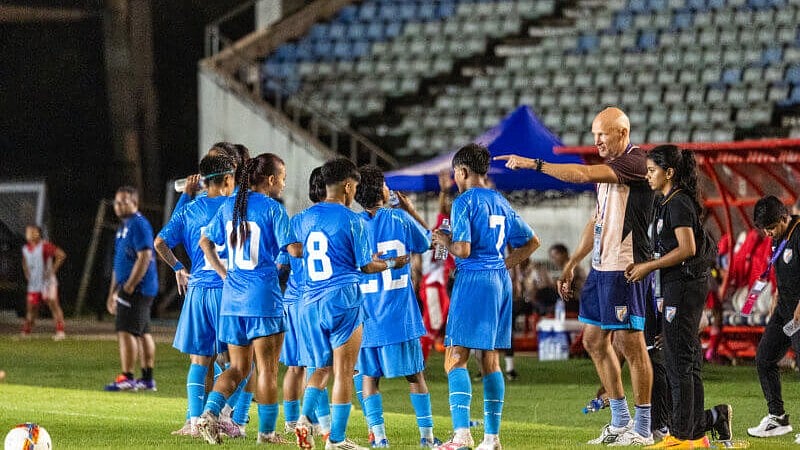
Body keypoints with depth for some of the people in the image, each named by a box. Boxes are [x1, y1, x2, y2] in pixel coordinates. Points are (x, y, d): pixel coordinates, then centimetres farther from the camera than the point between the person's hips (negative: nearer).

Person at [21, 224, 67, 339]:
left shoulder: (45, 246, -11)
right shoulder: (25, 249, 11)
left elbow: (61, 255, -14)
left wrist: (53, 269, -14)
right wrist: (27, 274, 15)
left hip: (47, 282, -6)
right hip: (33, 284, 6)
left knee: (53, 304, -12)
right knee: (31, 308, 10)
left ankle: (60, 331, -14)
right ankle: (25, 333, 22)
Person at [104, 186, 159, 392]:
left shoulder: (139, 224, -12)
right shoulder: (124, 226, 19)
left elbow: (144, 258, -20)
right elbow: (119, 264, 24)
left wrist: (127, 288, -21)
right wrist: (112, 293, 22)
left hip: (136, 288, -10)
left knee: (126, 331, -13)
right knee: (142, 333, 11)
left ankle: (127, 378, -14)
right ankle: (147, 379, 13)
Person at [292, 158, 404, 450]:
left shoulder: (305, 218, 8)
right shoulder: (352, 220, -7)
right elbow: (366, 266, -4)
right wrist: (392, 264, 16)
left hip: (311, 302, 5)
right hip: (343, 300, -5)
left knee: (322, 367, 18)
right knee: (343, 371, 2)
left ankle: (305, 417, -4)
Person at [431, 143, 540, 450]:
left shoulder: (464, 202, -9)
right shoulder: (501, 202, 14)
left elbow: (463, 250, -17)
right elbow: (532, 242, 20)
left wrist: (445, 242, 2)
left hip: (473, 280, -7)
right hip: (501, 281, 7)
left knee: (455, 359, -8)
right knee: (491, 361, 10)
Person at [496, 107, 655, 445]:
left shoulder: (634, 162, -14)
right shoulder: (608, 169, 17)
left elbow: (583, 174, -25)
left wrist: (533, 164, -21)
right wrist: (572, 264, 23)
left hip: (626, 268, -10)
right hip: (600, 266, 10)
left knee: (631, 342, -6)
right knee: (594, 340, 13)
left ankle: (642, 429, -1)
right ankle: (620, 421, 21)